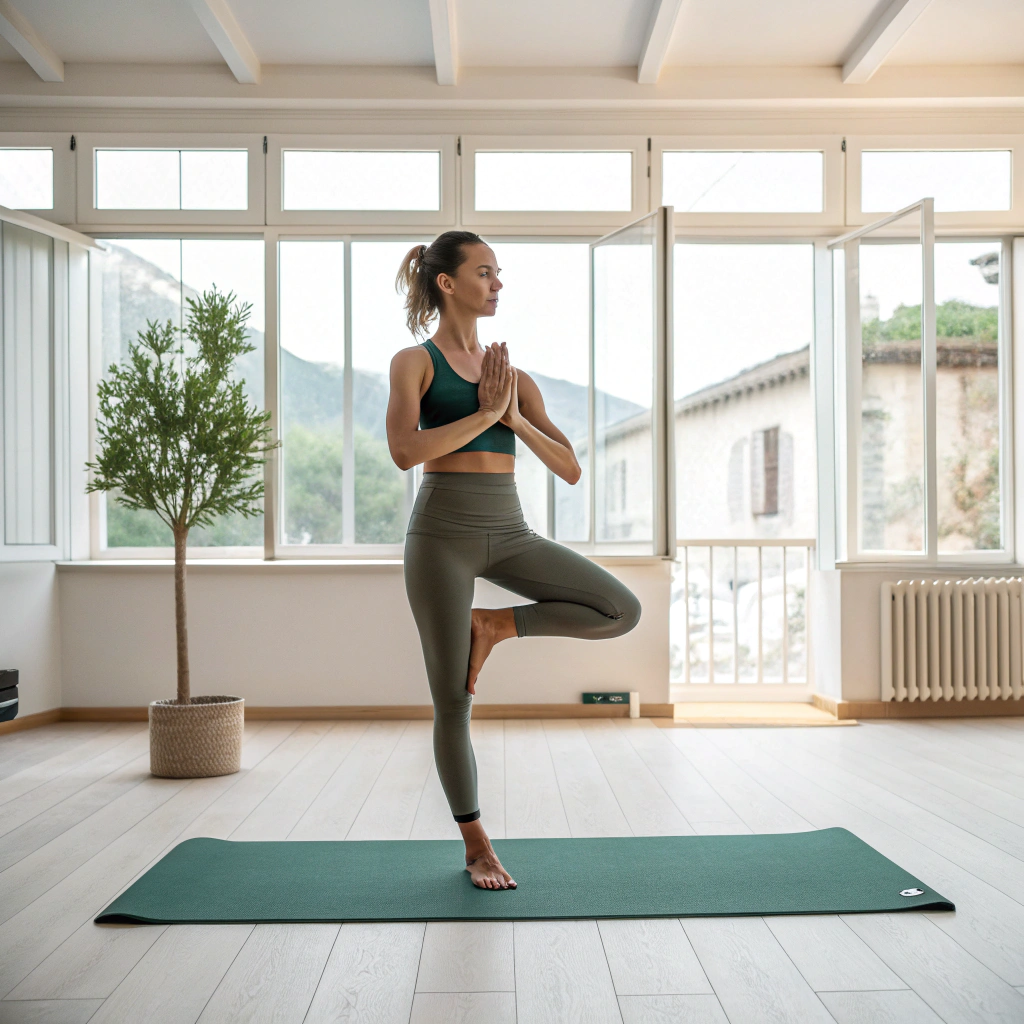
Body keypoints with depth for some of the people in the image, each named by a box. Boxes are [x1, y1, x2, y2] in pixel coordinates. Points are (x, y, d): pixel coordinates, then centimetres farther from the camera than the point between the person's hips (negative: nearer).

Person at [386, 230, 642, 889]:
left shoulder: (513, 376, 14)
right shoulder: (415, 363, 2)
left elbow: (570, 468, 7)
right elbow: (405, 450, -16)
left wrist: (514, 417, -6)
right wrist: (485, 412, -12)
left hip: (509, 531, 5)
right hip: (443, 531, -4)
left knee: (622, 612, -13)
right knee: (453, 702, 2)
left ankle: (494, 626, 6)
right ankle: (476, 844, 22)